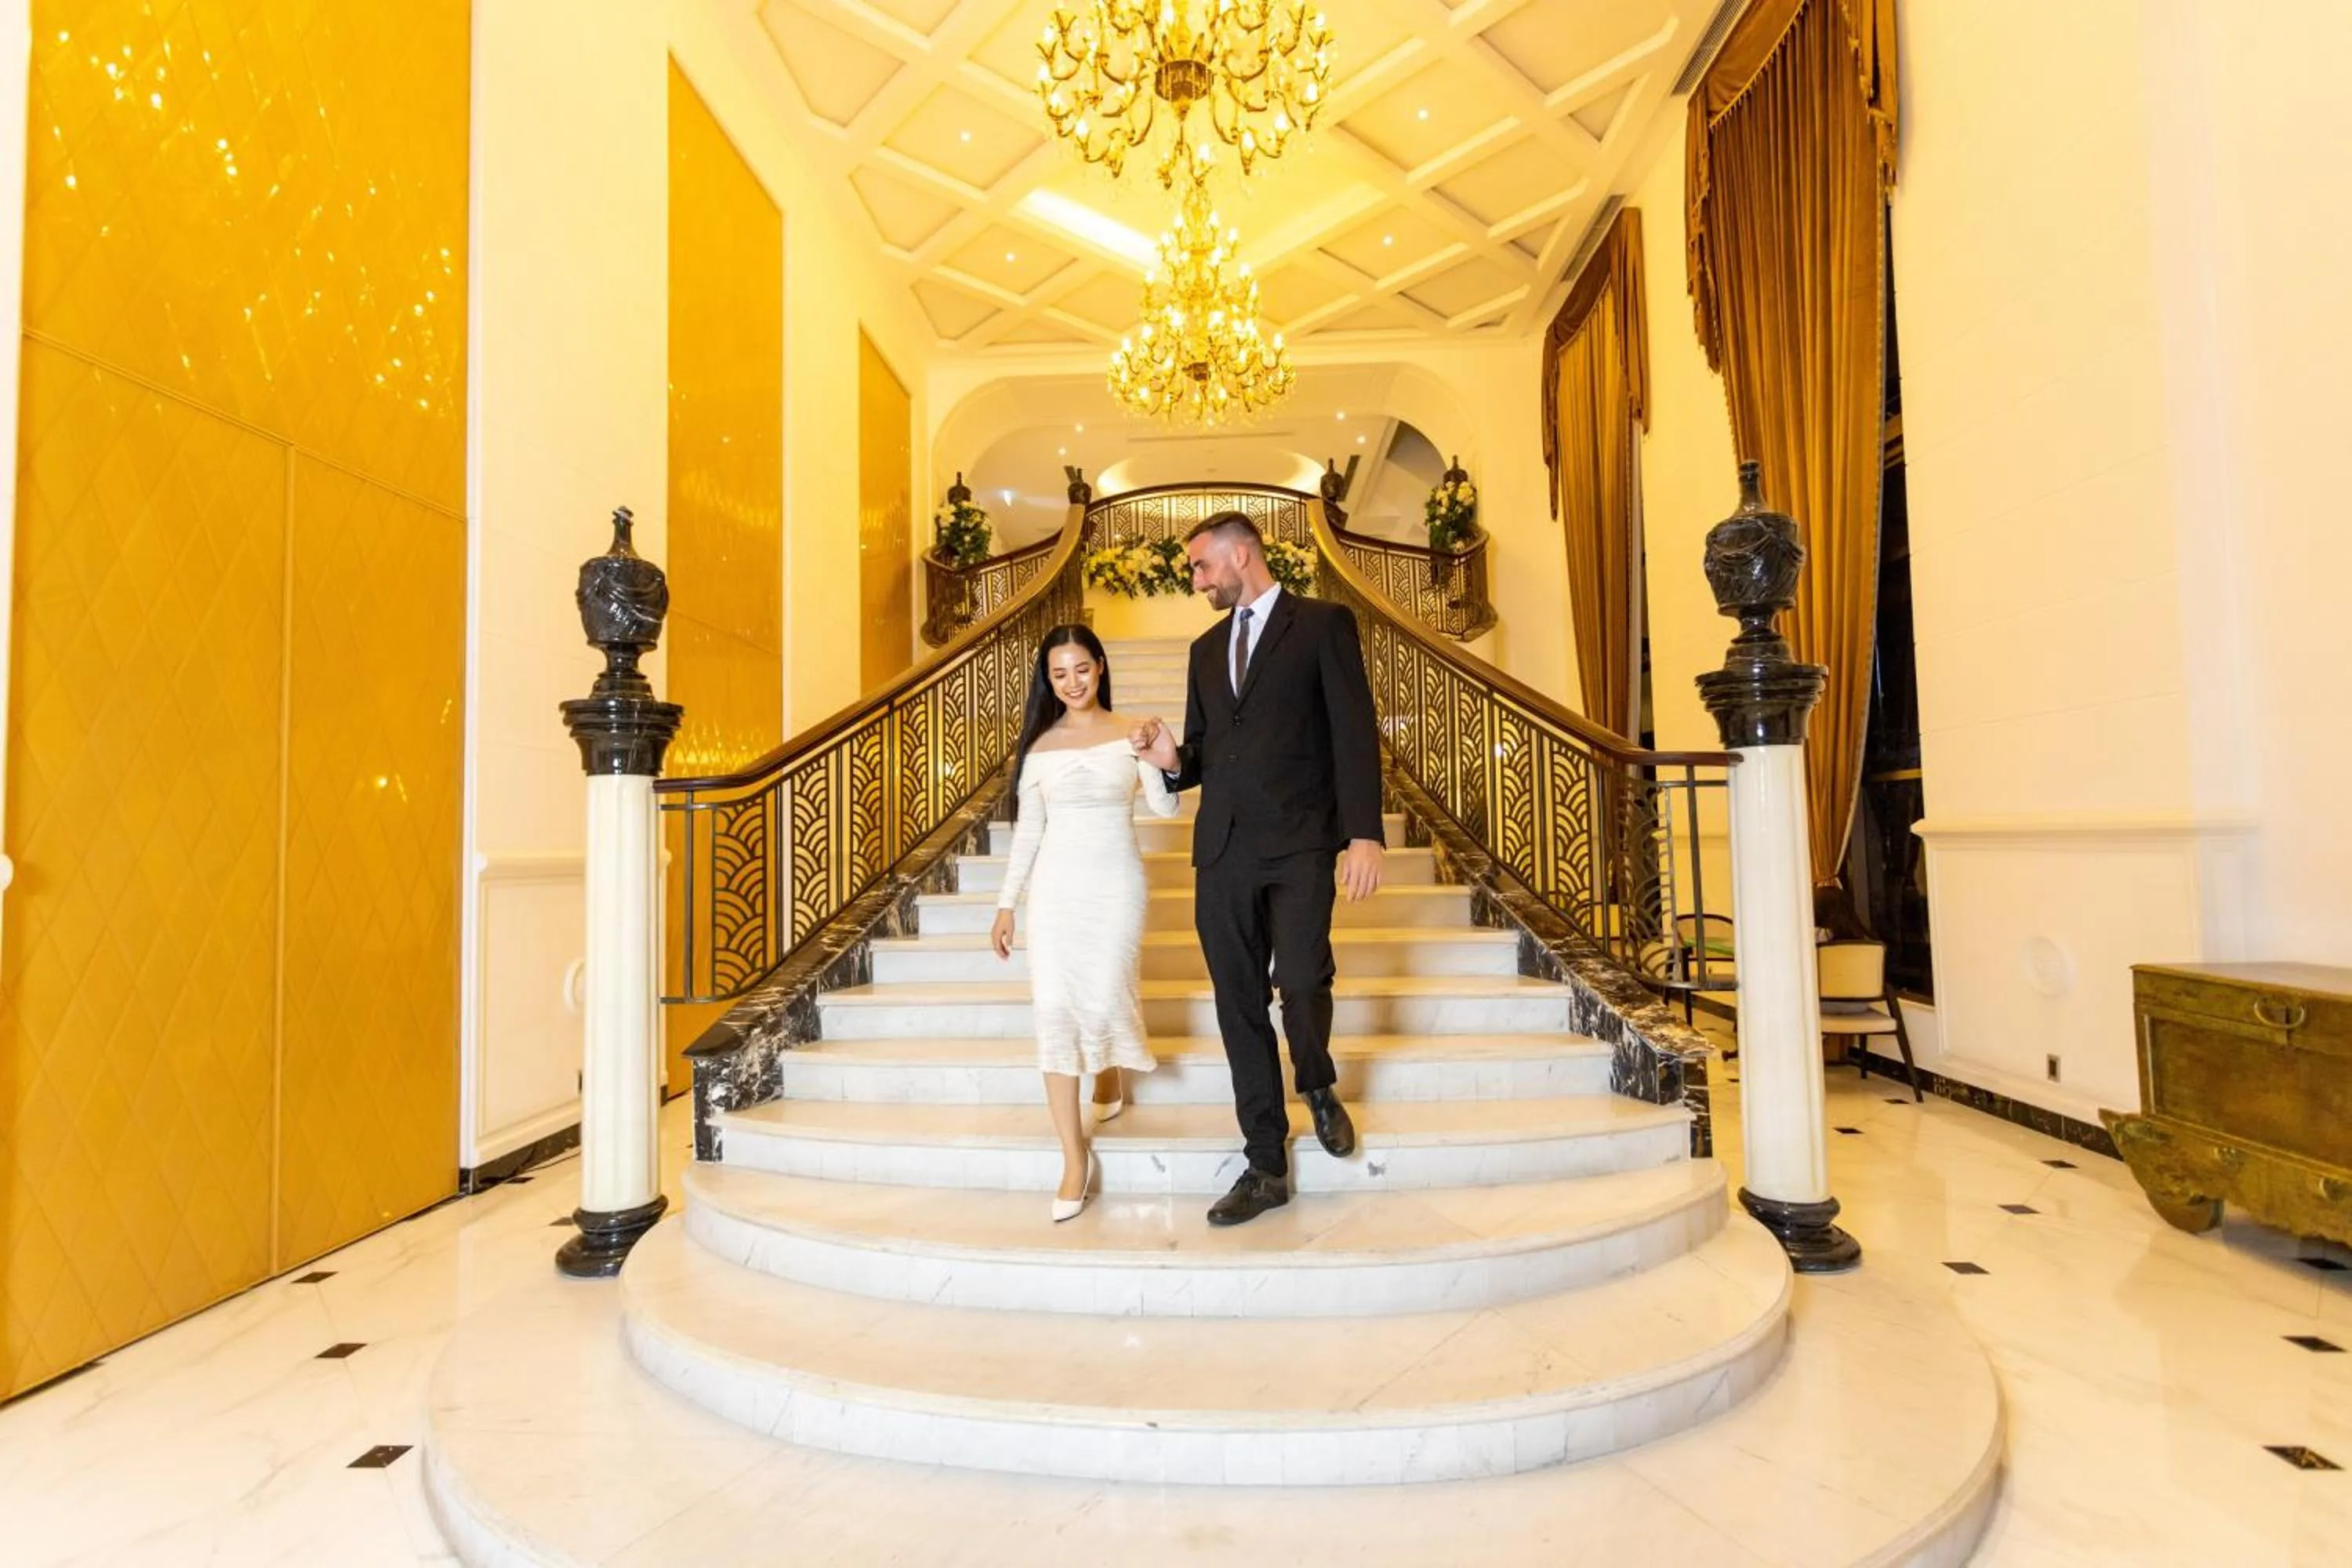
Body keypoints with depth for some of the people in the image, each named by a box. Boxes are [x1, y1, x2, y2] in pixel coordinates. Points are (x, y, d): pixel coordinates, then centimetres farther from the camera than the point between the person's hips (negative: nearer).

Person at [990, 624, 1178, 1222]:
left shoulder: (1130, 734, 0)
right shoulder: (1039, 744, 5)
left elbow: (1166, 807, -11)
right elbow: (1026, 830, 9)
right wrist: (1006, 904, 8)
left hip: (1116, 884, -2)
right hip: (1055, 887, 2)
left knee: (1102, 1000, -5)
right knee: (1055, 1010, -5)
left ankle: (1114, 1073, 35)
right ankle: (1075, 1161, 4)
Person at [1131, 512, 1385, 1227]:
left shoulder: (1324, 624, 3)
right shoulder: (1206, 648, 20)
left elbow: (1354, 732, -5)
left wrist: (1365, 833, -14)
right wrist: (1173, 759, -1)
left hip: (1299, 844, -5)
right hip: (1222, 851, 5)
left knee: (1301, 983, -18)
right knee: (1240, 1008, 6)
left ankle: (1318, 1086, 18)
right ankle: (1266, 1168, 20)